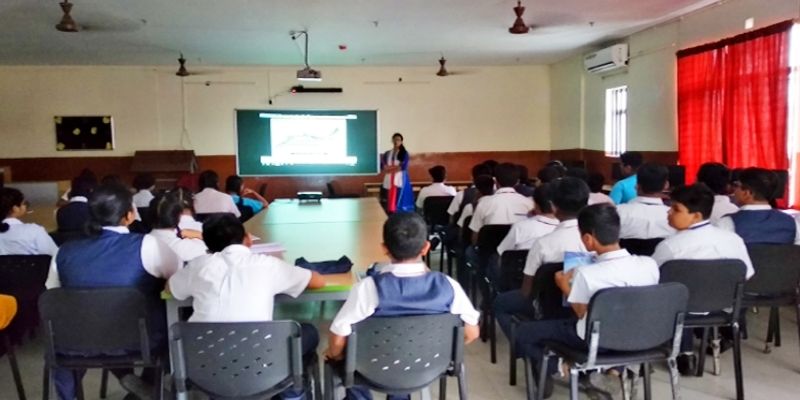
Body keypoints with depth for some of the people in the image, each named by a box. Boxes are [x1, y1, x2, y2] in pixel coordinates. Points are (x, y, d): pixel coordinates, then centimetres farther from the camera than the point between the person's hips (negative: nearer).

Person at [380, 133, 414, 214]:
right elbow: (382, 167, 4)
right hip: (388, 181, 3)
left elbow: (404, 167, -8)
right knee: (387, 203, -3)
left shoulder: (404, 153, 4)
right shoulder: (387, 154, 13)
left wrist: (390, 168, -5)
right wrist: (396, 167, -9)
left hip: (400, 181, -3)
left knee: (399, 203, -9)